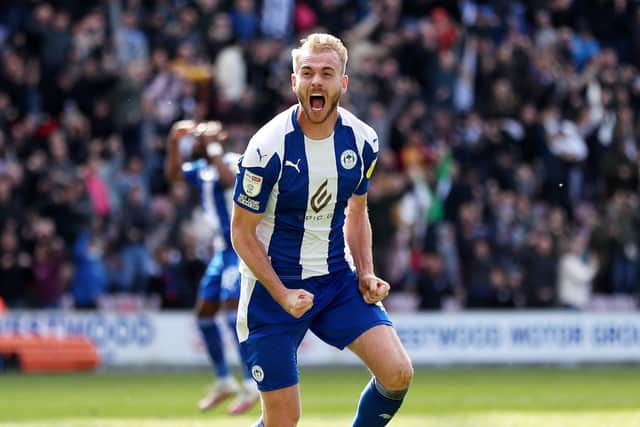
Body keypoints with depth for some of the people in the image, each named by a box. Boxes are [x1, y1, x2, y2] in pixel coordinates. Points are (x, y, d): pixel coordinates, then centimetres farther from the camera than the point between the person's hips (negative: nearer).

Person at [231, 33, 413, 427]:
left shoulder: (362, 140, -4)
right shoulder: (269, 147, -19)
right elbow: (242, 231, -11)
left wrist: (366, 275, -1)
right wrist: (282, 294, -20)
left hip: (337, 277, 5)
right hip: (273, 284, -4)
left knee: (397, 372, -13)